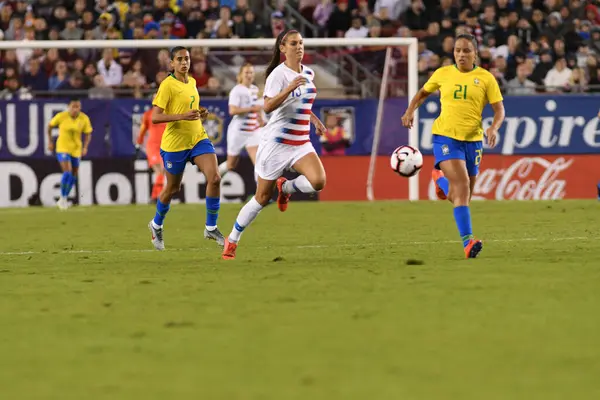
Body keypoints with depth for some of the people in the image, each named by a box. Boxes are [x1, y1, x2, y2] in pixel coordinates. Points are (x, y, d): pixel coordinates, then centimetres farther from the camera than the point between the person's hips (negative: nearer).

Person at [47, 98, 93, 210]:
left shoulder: (84, 119, -11)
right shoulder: (61, 116, -15)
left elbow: (88, 134, -1)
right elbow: (50, 126, 2)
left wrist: (85, 147, -16)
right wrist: (50, 142, 4)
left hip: (76, 149, 3)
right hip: (62, 148, -3)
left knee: (73, 176, 12)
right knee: (67, 172, -20)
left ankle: (64, 199, 31)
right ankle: (62, 198, -4)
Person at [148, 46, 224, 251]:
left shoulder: (192, 82, 9)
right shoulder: (167, 85, -13)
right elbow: (155, 117, -19)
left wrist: (200, 113, 5)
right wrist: (183, 116, -29)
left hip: (198, 138, 6)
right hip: (174, 142, -5)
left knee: (214, 178, -13)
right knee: (172, 188, 9)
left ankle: (211, 228, -2)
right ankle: (156, 225, 36)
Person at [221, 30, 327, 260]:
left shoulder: (308, 73, 9)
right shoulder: (278, 74, -12)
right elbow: (268, 106, -25)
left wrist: (315, 120, 19)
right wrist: (289, 88, -36)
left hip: (301, 143, 5)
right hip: (277, 143, -5)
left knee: (318, 181, -23)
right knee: (262, 198, 2)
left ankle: (285, 188, 9)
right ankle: (232, 241, 20)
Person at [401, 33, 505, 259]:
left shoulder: (485, 78, 1)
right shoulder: (443, 74, 4)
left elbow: (499, 110, 0)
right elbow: (423, 93, 21)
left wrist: (494, 128, -19)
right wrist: (411, 110, 4)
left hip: (473, 140, 2)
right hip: (445, 136, -2)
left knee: (461, 196, 13)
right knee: (462, 185, -23)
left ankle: (440, 177, 49)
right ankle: (468, 242, -26)